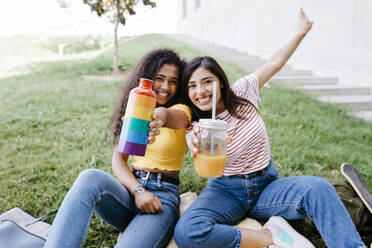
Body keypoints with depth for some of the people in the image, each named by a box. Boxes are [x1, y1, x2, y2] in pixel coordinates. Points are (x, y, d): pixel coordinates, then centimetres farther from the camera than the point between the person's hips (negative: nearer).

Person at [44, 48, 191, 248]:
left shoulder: (181, 110, 3)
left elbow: (171, 117, -26)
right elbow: (118, 159, 5)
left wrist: (160, 117, -51)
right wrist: (138, 191, -14)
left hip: (163, 195, -3)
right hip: (129, 190, 4)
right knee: (91, 177, -31)